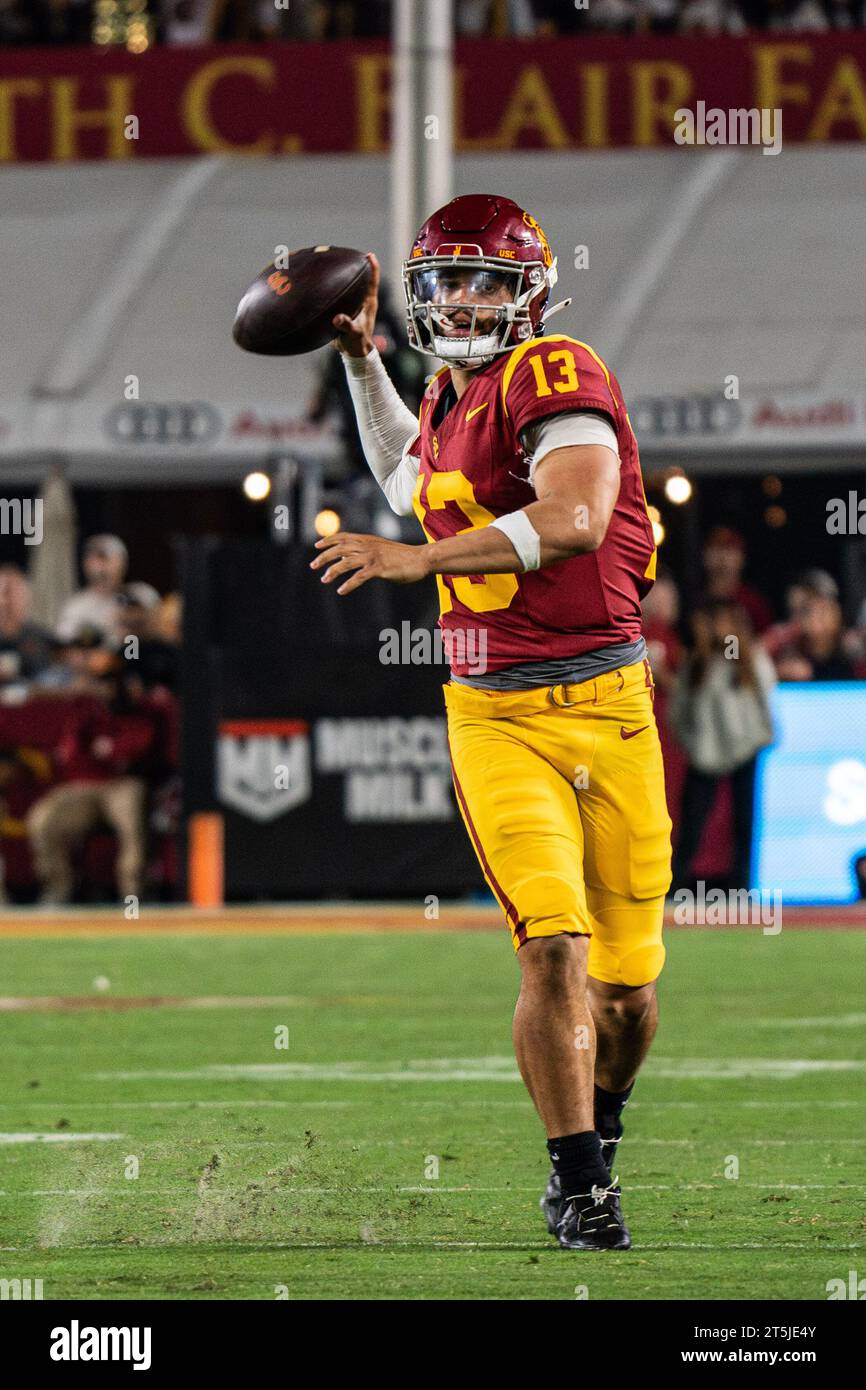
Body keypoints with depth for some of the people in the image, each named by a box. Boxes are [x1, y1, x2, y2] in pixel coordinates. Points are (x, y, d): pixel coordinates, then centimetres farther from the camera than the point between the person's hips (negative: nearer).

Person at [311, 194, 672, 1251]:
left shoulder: (555, 375, -9)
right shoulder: (451, 402, 12)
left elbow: (575, 517, -26)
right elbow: (409, 483, 37)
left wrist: (417, 560, -24)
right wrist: (361, 359, 29)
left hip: (604, 705, -4)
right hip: (495, 718, 4)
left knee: (625, 983, 4)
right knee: (553, 946, -16)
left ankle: (599, 1121, 34)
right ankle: (579, 1183, -7)